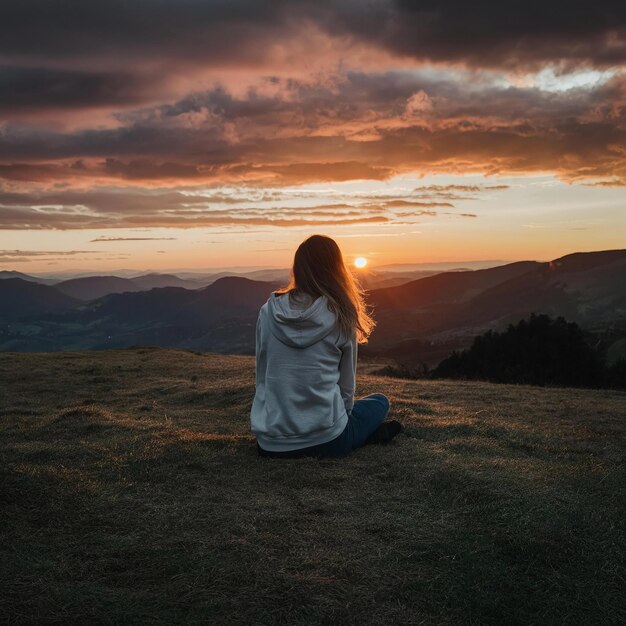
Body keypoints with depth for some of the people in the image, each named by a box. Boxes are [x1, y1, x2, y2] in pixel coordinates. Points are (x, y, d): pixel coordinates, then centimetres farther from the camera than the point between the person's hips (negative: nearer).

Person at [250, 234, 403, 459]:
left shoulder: (268, 311, 0)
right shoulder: (341, 317, -7)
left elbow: (262, 375, 8)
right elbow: (346, 384, 2)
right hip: (323, 440, -4)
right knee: (379, 402, 23)